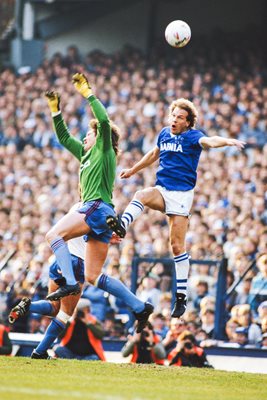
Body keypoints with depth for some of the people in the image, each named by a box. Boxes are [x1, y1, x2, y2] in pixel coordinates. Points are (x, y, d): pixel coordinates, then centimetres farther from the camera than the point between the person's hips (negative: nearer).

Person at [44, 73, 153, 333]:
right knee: (93, 276, 4)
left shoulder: (104, 151, 4)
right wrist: (55, 110, 26)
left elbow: (104, 121, -13)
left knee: (54, 235, -22)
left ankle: (69, 283, -35)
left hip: (97, 208, -9)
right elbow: (63, 137, 34)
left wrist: (88, 94, -10)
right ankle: (139, 307, 3)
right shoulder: (86, 154, 26)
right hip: (94, 213, 9)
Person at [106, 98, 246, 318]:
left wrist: (227, 141, -50)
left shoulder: (192, 136, -7)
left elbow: (209, 141, -29)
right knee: (141, 195, -30)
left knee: (177, 246, -6)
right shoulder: (164, 134, 10)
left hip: (181, 193, -5)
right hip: (161, 190, 5)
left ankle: (181, 297, -1)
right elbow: (153, 154, 30)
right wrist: (133, 170, 37)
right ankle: (121, 226, -55)